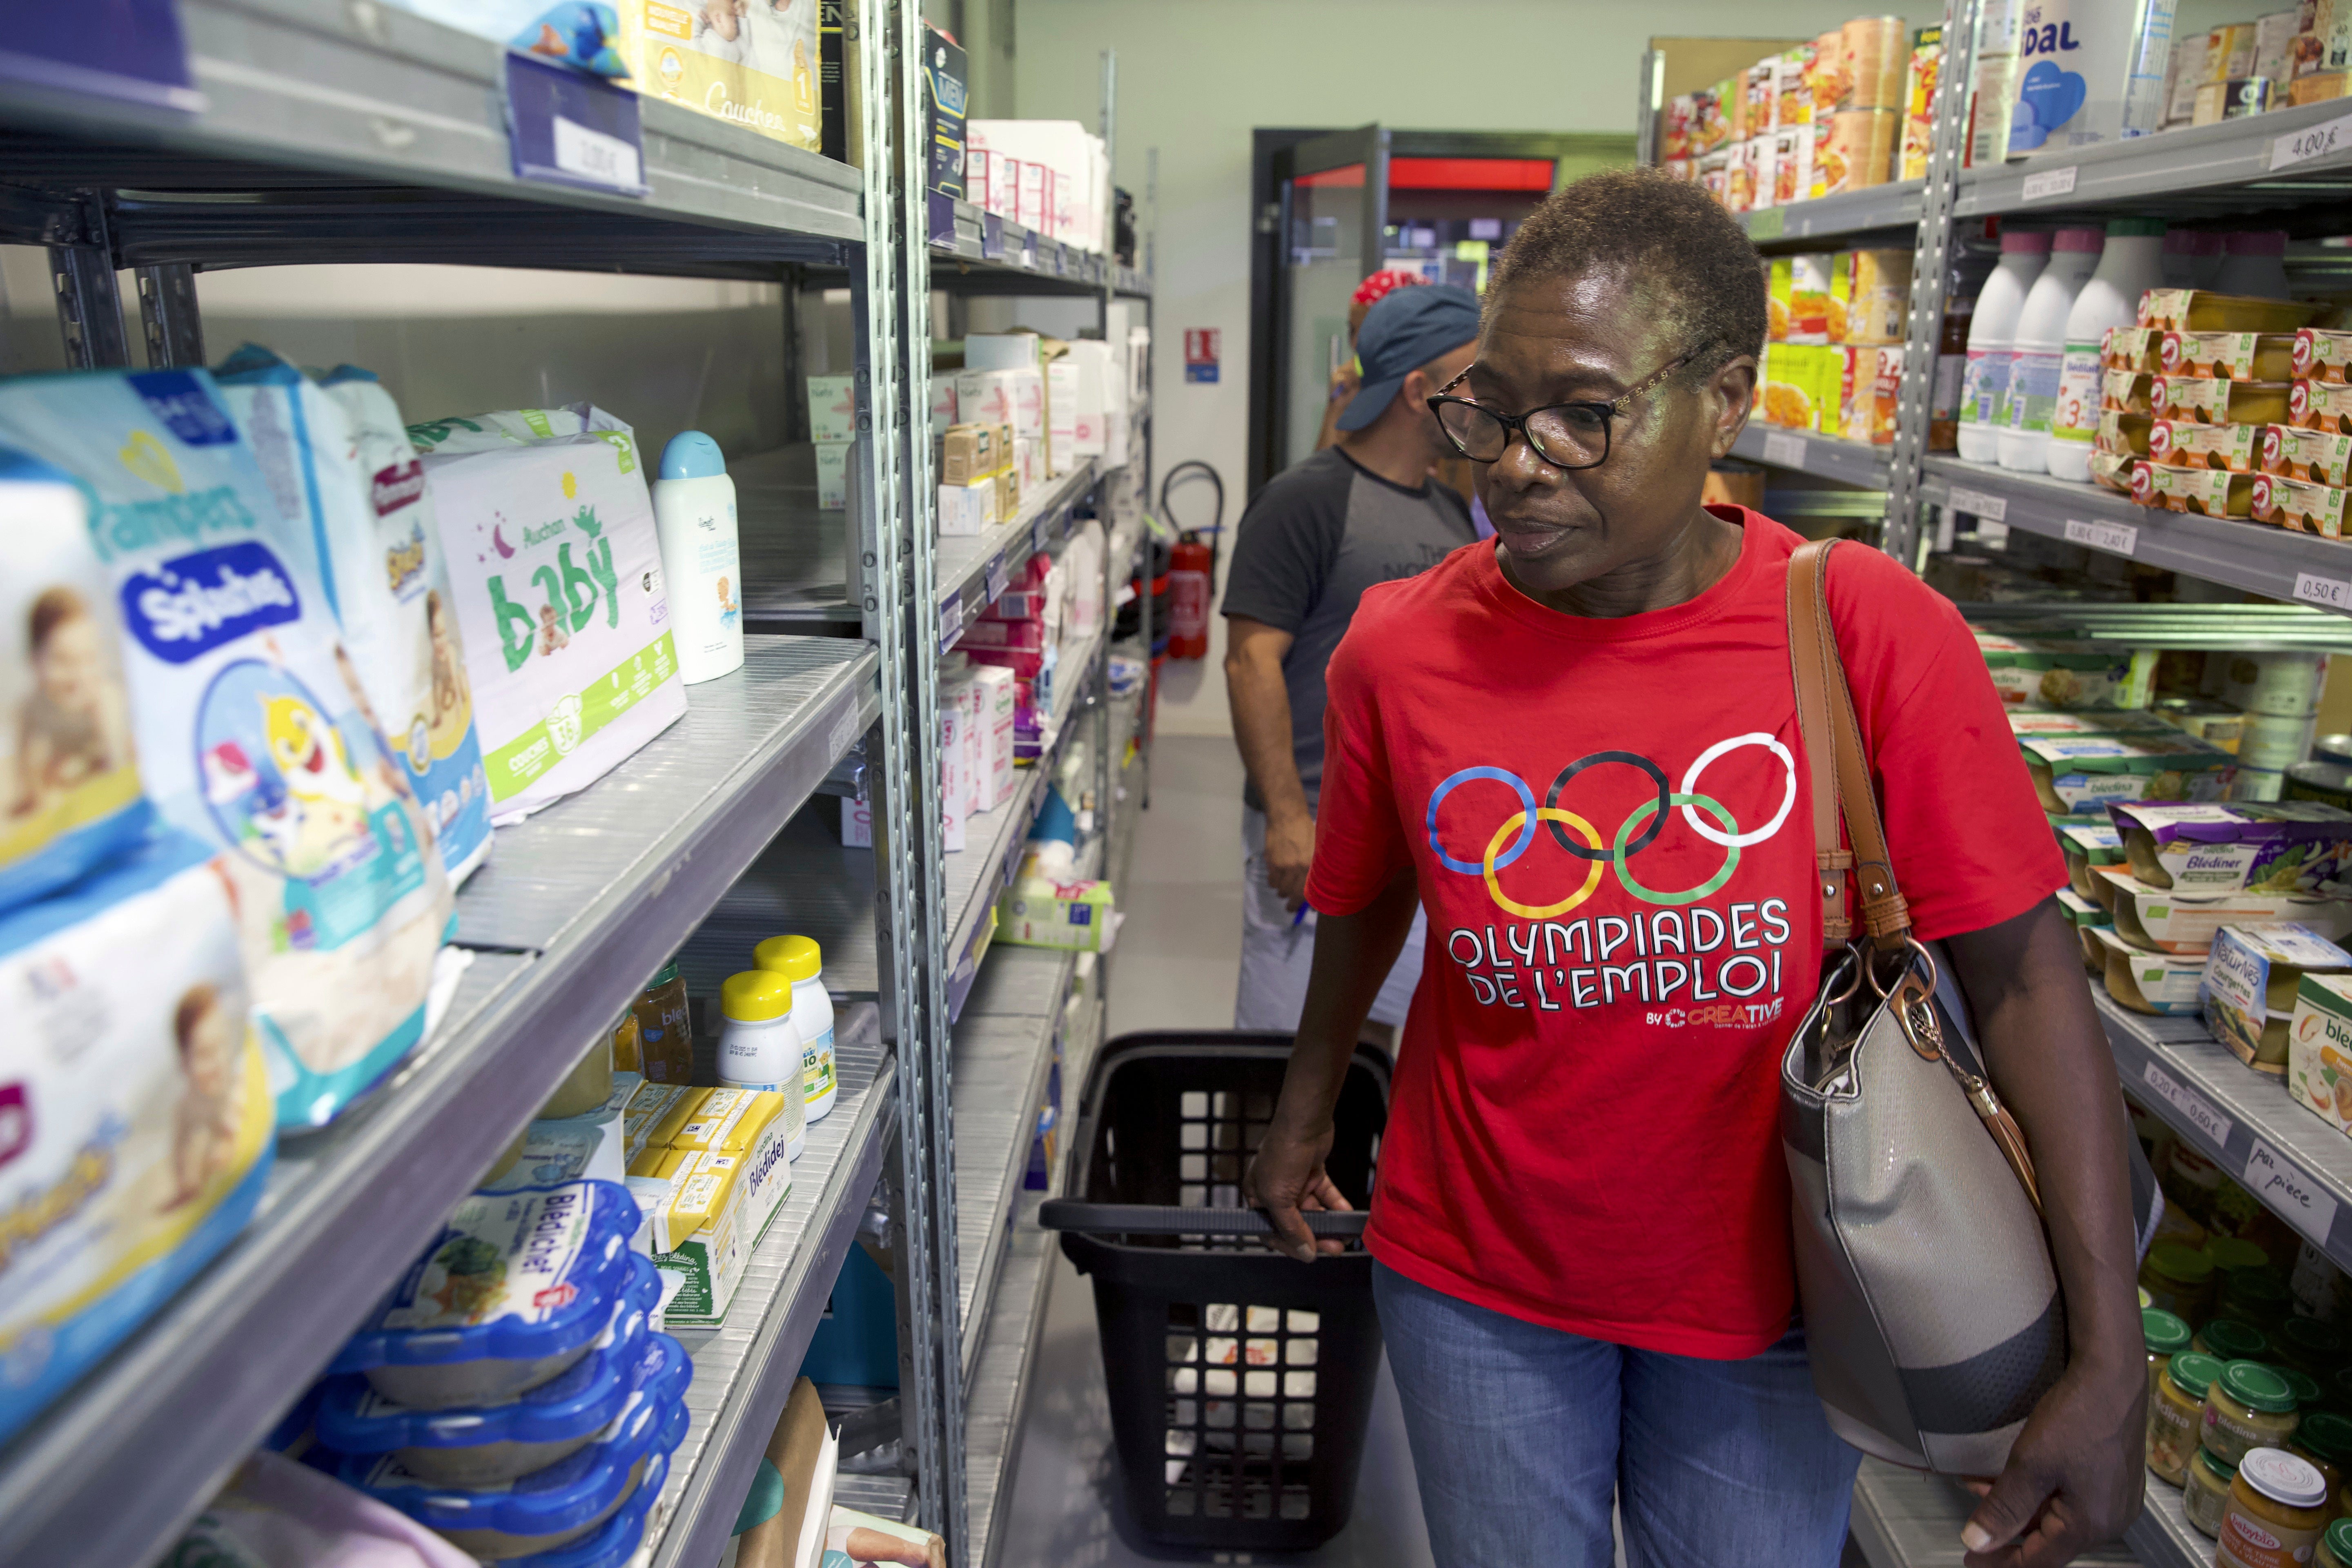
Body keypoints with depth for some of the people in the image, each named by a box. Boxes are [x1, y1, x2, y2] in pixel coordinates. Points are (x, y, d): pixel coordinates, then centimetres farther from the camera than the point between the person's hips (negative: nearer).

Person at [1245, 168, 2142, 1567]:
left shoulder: (1872, 634, -19)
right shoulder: (1399, 652, -14)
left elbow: (2022, 973, -15)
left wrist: (2110, 1363, -15)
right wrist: (1306, 1116, 16)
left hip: (1769, 1292, 0)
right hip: (1478, 1285, 1)